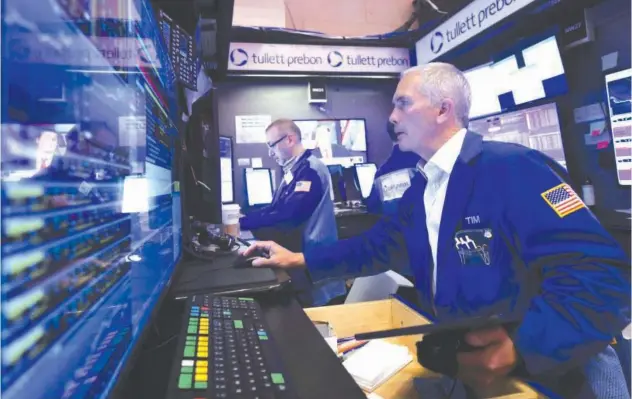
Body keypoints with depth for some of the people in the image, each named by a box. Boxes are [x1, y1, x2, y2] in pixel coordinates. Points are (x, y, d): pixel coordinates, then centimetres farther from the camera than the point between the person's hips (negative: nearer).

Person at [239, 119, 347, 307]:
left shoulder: (311, 170, -19)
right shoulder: (294, 171, 11)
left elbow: (287, 217, -27)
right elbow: (274, 209, 12)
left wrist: (243, 223, -21)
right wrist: (241, 218, -1)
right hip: (300, 255, 9)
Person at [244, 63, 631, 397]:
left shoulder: (515, 168, -18)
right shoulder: (420, 186, 6)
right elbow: (378, 247, 10)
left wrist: (519, 346, -36)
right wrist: (299, 259, 4)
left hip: (548, 368, -5)